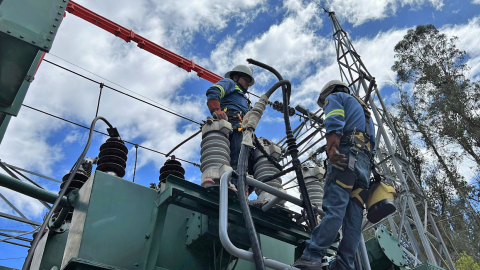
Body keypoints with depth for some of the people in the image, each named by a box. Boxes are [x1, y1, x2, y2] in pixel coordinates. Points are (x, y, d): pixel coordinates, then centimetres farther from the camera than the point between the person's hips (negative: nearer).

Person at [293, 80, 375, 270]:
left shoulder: (335, 97, 15)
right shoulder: (361, 109, 40)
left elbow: (334, 126, -7)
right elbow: (372, 140, 30)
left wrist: (332, 152, -21)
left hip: (345, 156, -8)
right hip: (365, 163, 8)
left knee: (334, 209, -20)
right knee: (353, 218, -2)